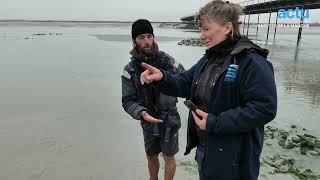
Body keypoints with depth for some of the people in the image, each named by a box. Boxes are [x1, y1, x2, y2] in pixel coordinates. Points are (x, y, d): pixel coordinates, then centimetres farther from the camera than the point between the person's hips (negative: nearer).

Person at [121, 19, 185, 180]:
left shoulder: (167, 61, -13)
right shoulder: (130, 70, -9)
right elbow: (128, 101, -11)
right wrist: (141, 113, -28)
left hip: (169, 119, -2)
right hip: (148, 122, 2)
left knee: (168, 157, 13)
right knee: (151, 157, 22)